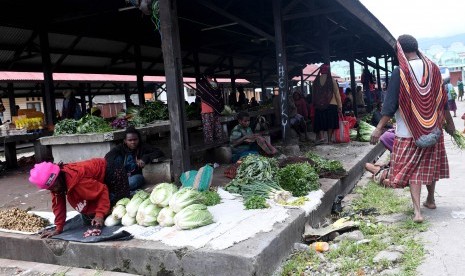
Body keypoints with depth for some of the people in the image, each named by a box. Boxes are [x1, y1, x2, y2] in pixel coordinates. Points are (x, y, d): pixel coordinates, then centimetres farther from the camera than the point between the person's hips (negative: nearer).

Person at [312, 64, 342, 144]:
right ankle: (329, 139, 4)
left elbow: (314, 94, 4)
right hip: (331, 104, -2)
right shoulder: (332, 80, -3)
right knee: (330, 122, 4)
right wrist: (340, 105, 0)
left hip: (319, 106, 2)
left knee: (320, 121, 8)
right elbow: (337, 93, -4)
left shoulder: (316, 81, 3)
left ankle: (321, 137, -8)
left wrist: (315, 104, 10)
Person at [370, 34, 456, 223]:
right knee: (430, 164, 20)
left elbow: (391, 103, -16)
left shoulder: (400, 72, -13)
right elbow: (442, 98, 9)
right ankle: (430, 200, 35)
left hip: (409, 130, -5)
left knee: (411, 170, 0)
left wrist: (379, 127, -12)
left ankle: (417, 211, -9)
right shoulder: (433, 68, 1)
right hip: (432, 128, 5)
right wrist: (449, 122, 19)